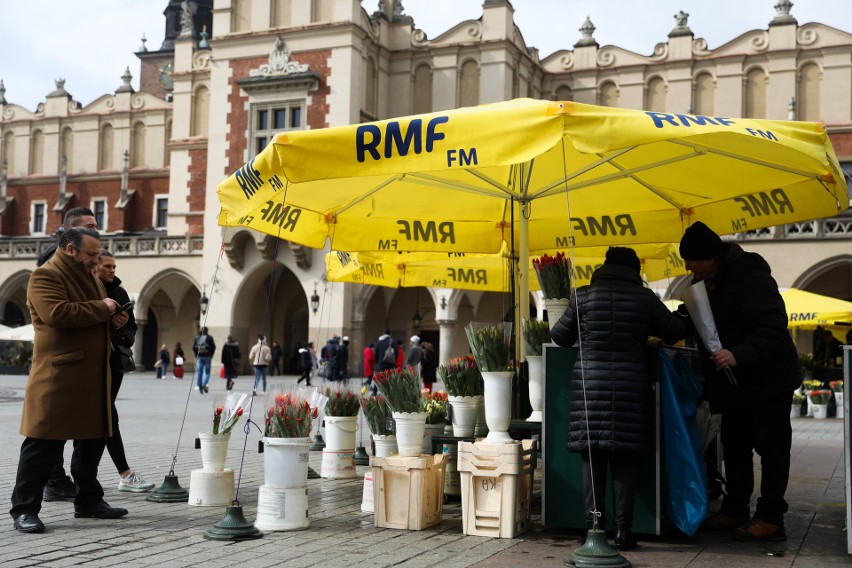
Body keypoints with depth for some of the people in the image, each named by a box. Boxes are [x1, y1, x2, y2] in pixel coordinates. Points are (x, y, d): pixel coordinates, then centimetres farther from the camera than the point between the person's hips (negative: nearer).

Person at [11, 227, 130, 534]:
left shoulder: (91, 278, 21)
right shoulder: (45, 276, -8)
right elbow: (57, 313, -25)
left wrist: (115, 320, 9)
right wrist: (102, 308, -16)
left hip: (93, 377, 9)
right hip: (58, 378, -9)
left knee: (92, 440, 14)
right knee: (44, 443, -5)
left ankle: (89, 501, 26)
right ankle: (24, 508, 3)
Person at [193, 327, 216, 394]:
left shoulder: (197, 337, 7)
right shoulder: (209, 337, 0)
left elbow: (193, 347, 4)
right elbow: (213, 347, -5)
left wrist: (197, 355, 13)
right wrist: (211, 355, 7)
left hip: (199, 357, 2)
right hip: (207, 356, -2)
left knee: (199, 372, 6)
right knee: (207, 372, 2)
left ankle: (199, 386, 6)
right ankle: (205, 384, -19)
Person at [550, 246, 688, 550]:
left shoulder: (584, 295, 1)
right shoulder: (644, 297, 1)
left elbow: (559, 335, 9)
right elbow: (676, 331, 8)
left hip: (591, 385, 0)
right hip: (630, 387, 0)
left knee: (593, 458, 7)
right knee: (624, 460, 5)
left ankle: (594, 524, 6)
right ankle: (623, 529, 5)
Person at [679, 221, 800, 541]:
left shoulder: (750, 279, -23)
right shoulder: (706, 281, 6)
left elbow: (773, 327, -30)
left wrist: (738, 355, -40)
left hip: (767, 380, -9)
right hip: (734, 382, 10)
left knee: (771, 446, -2)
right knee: (734, 447, 14)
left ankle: (770, 519, 3)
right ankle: (734, 512, 24)